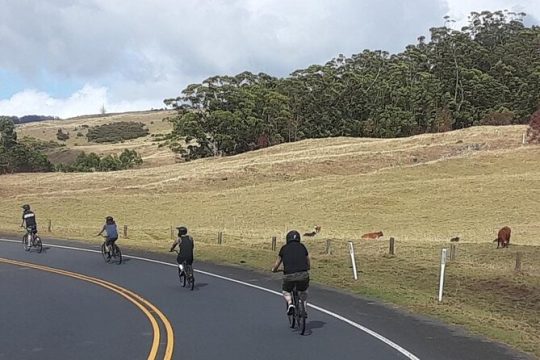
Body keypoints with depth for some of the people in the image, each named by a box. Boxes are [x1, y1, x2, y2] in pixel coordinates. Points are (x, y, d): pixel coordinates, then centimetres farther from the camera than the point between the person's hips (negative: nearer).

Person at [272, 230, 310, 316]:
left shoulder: (284, 248, 12)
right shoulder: (302, 247, 16)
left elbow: (277, 264, 15)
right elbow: (309, 263, 23)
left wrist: (274, 269, 37)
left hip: (289, 275, -1)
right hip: (303, 274, 1)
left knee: (286, 292, 25)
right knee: (303, 291, 31)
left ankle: (290, 303, -2)